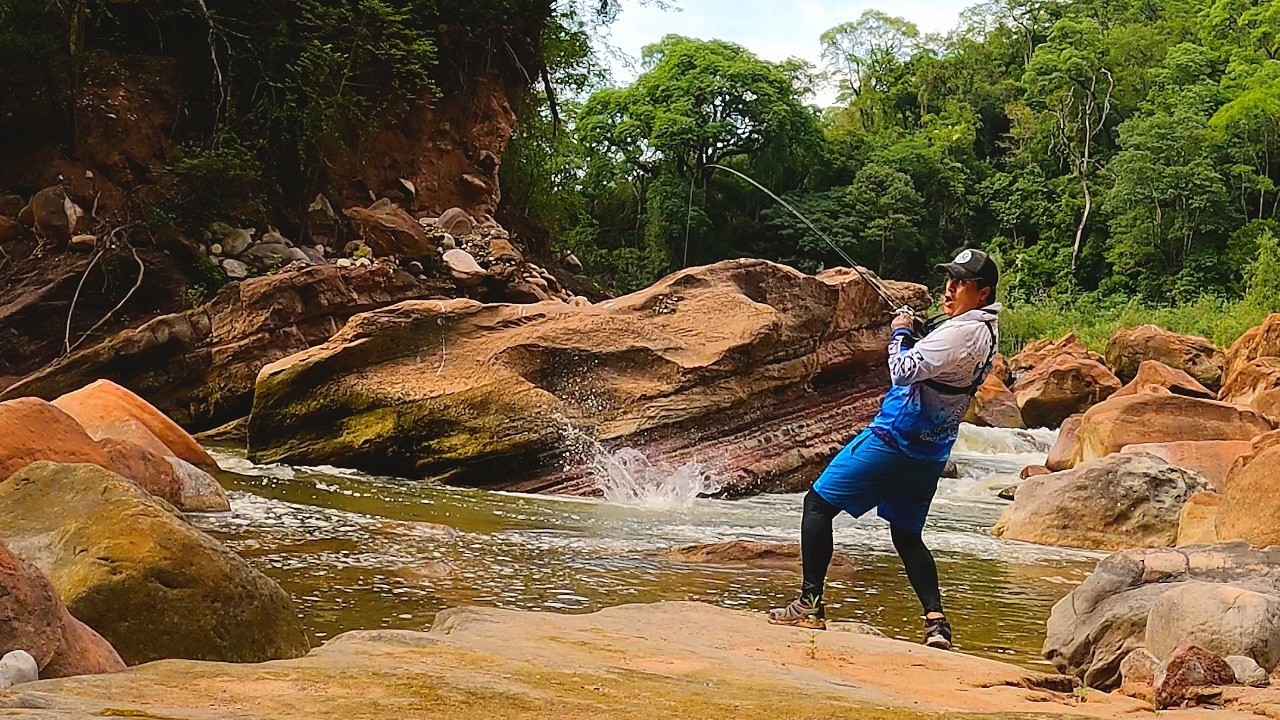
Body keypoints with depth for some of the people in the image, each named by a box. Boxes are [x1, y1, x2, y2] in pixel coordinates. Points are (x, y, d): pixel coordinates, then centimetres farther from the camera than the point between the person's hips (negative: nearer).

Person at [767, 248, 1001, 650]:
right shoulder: (986, 334, 12)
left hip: (895, 438, -10)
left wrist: (900, 333, -8)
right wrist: (915, 337, 5)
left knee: (818, 503, -1)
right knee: (906, 534, 17)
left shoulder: (961, 332, -19)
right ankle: (936, 621, 3)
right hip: (931, 453, 10)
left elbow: (903, 371, -24)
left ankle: (810, 605, -2)